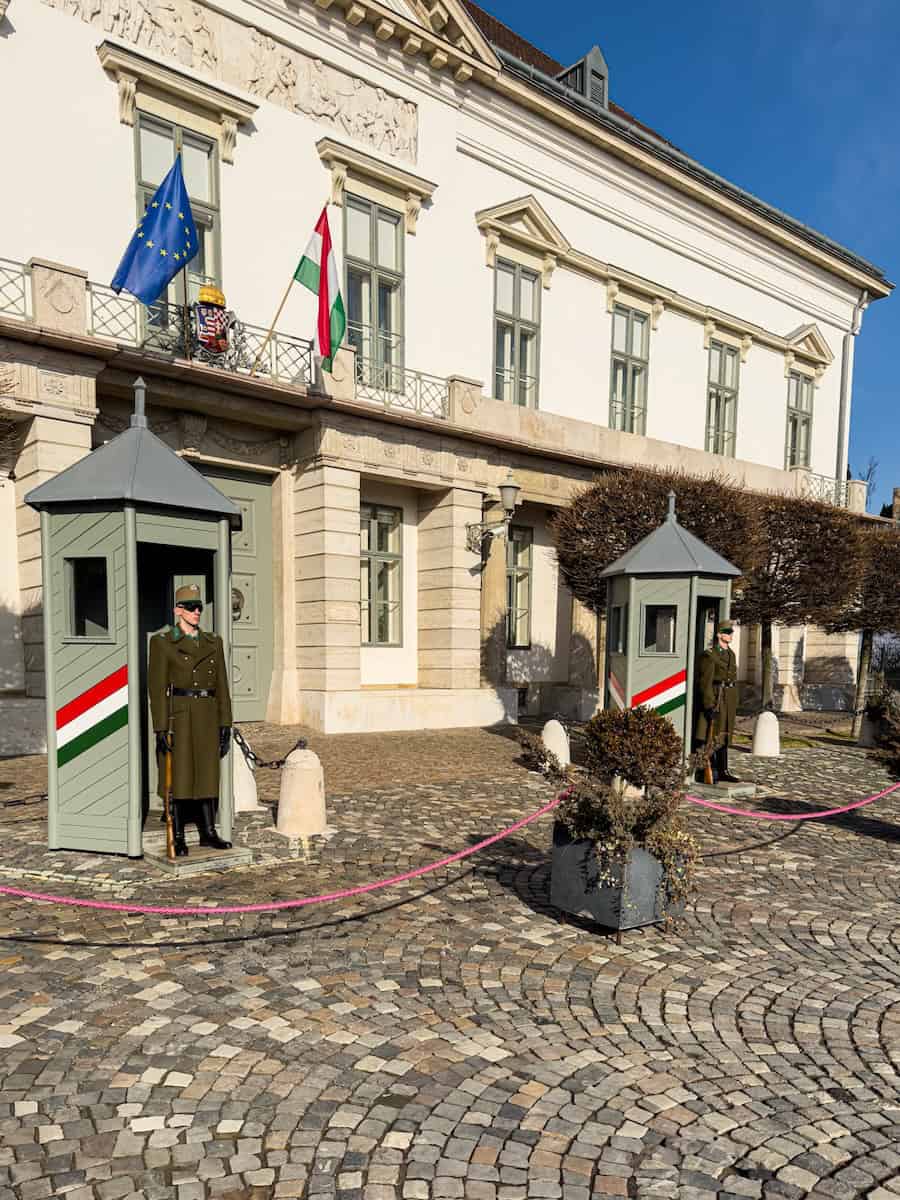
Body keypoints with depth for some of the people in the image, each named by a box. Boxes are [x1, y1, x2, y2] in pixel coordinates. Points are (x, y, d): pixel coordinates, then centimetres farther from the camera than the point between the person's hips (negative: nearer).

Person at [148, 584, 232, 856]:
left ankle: (208, 832, 20)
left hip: (207, 718, 4)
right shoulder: (162, 642, -2)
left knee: (207, 774, 9)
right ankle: (177, 838, 13)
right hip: (178, 717, -4)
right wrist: (161, 728, -13)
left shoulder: (213, 642, 11)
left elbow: (222, 685, 11)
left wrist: (225, 723, 6)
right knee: (178, 777, 2)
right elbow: (157, 687, -7)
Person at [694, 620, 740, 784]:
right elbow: (705, 682, -15)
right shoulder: (709, 655, -11)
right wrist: (709, 705, -21)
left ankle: (722, 771, 20)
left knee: (724, 736, 13)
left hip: (729, 700, 8)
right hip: (714, 698, -8)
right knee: (709, 735, -5)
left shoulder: (731, 654, 15)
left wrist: (733, 705, 19)